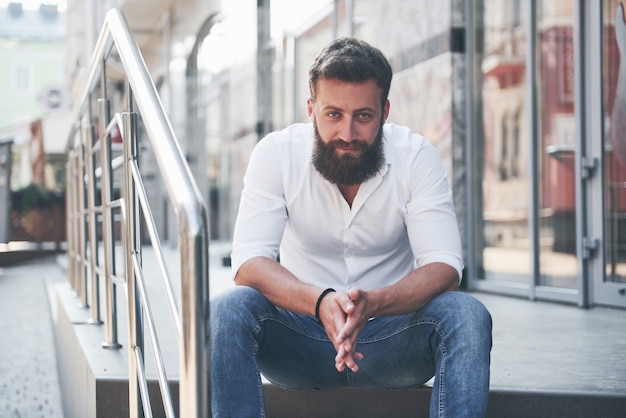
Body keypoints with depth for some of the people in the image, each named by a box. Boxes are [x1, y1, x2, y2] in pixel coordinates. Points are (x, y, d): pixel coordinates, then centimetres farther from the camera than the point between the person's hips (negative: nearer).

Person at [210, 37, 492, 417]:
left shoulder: (417, 157, -9)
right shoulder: (276, 154, -9)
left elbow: (443, 267, -17)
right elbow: (249, 262, -18)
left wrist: (372, 303, -38)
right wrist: (321, 301, -39)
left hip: (391, 340, 0)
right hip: (300, 338, 0)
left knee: (467, 315, -29)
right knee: (227, 310, -29)